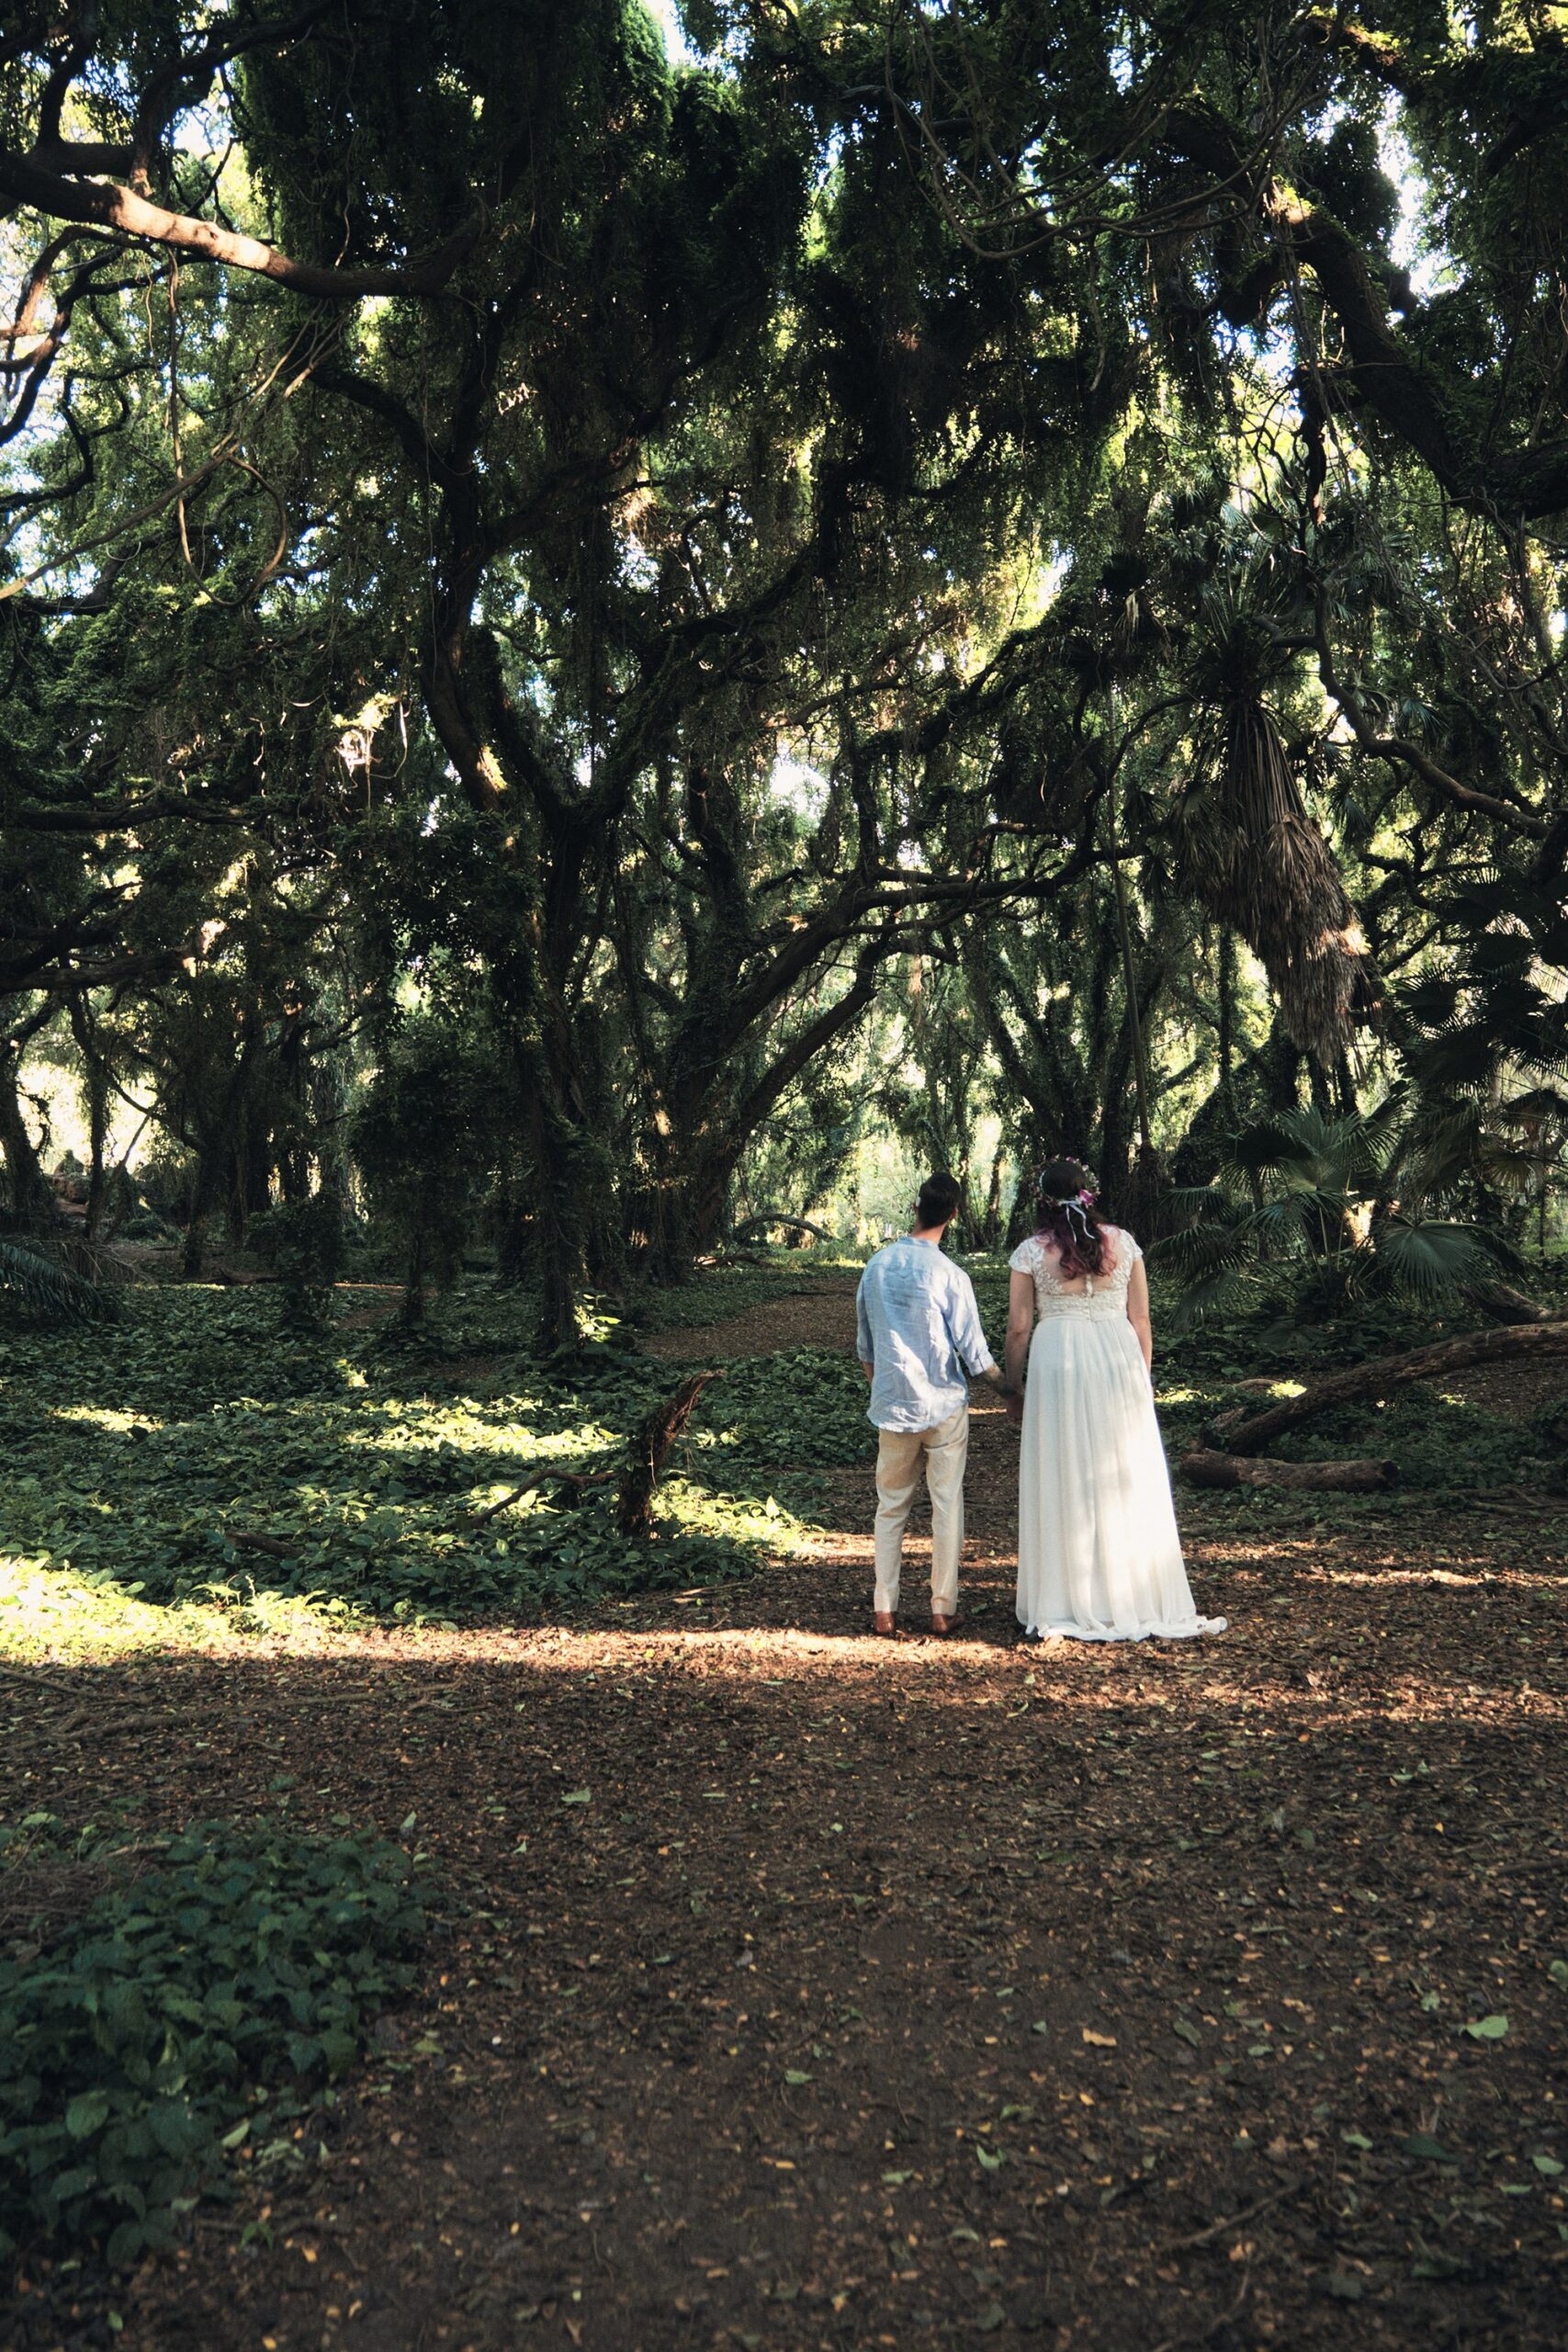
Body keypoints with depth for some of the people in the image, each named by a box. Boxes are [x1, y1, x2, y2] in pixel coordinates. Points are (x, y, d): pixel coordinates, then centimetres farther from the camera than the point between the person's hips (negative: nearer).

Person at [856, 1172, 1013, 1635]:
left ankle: (884, 1609, 14)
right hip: (943, 1406, -3)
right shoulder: (950, 1276, -14)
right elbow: (974, 1354, -10)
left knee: (891, 1508, 12)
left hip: (892, 1406, 4)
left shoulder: (876, 1266, 0)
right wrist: (1010, 1391, 5)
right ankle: (943, 1608, 12)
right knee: (947, 1506, 7)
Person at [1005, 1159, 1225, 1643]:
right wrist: (1142, 1378, 15)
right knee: (1128, 1481, 10)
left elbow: (1018, 1329, -1)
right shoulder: (1123, 1242, 5)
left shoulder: (1031, 1252, -1)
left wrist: (1013, 1388, 9)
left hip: (1058, 1362, -2)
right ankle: (1139, 1601, 18)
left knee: (1061, 1483, 5)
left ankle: (1059, 1609, 10)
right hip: (1119, 1359, 2)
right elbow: (1140, 1320, 6)